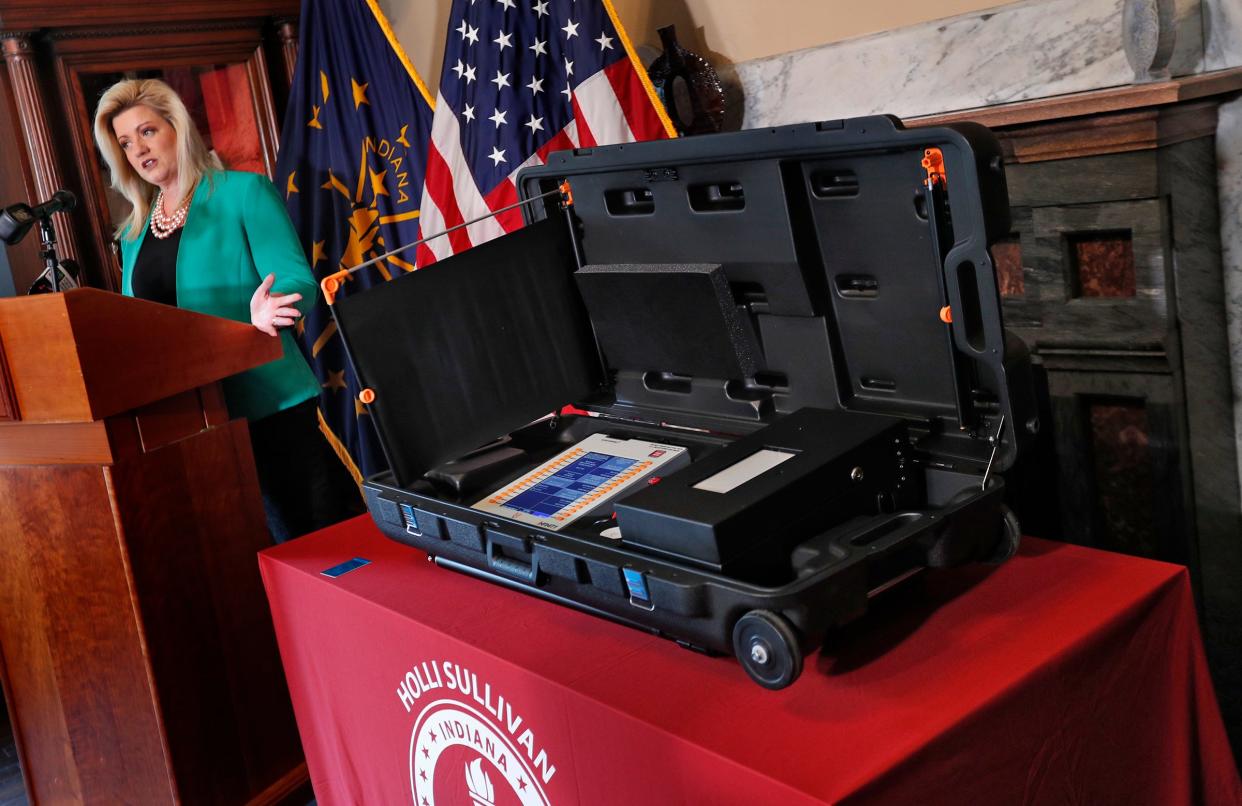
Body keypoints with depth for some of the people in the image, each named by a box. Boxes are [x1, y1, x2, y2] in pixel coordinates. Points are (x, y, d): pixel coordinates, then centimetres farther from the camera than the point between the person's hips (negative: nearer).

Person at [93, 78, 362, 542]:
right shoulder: (134, 233, 14)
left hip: (271, 403, -5)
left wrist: (266, 311, -33)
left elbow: (297, 281, -13)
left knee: (325, 532, 0)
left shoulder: (243, 193, -3)